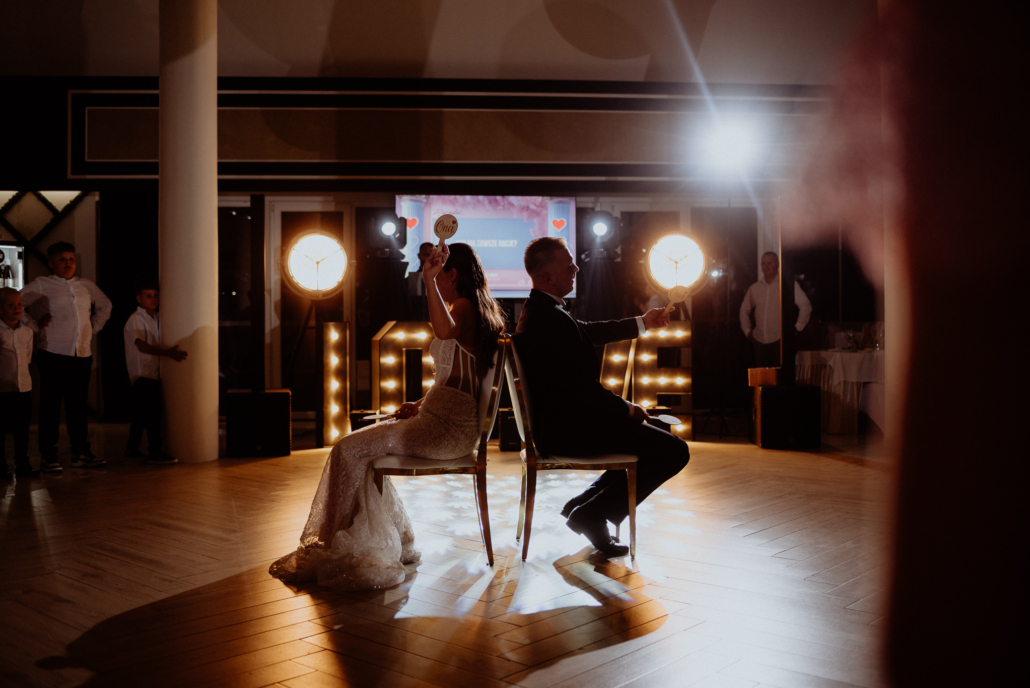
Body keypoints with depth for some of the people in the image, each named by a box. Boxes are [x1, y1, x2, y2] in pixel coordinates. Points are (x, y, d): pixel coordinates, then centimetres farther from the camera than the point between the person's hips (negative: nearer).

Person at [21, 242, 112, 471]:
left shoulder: (86, 286, 13)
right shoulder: (41, 286, 0)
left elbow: (105, 306, 28)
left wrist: (93, 328, 18)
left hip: (82, 355, 4)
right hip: (53, 355, -4)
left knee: (78, 406, 9)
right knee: (50, 407, 0)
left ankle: (81, 452, 16)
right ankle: (48, 457, 7)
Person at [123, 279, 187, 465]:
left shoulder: (154, 318, 14)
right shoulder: (136, 320, -12)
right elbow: (142, 346, -27)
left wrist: (171, 352, 8)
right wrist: (167, 353, -39)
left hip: (153, 373, 8)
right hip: (142, 374, -8)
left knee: (141, 414, 14)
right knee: (153, 411, -13)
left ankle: (132, 448, 24)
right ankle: (155, 452, -11)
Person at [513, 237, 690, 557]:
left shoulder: (538, 309, 10)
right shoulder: (551, 319, -24)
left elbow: (590, 331, 24)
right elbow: (583, 387, -24)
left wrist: (642, 322, 27)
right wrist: (626, 409, -9)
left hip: (555, 422, 11)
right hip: (568, 429, -11)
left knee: (650, 432, 28)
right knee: (674, 450, -10)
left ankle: (584, 504, 22)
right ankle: (592, 514, -1)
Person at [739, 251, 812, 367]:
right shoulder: (754, 288, 14)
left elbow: (805, 306, 0)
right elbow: (744, 310, 24)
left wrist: (797, 328, -2)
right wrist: (747, 330, 15)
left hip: (780, 340, -4)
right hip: (760, 341, 4)